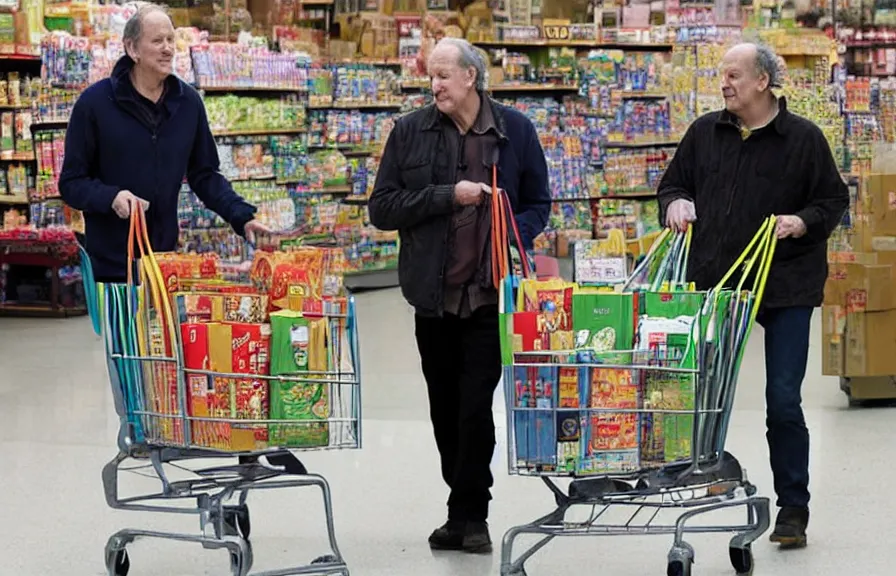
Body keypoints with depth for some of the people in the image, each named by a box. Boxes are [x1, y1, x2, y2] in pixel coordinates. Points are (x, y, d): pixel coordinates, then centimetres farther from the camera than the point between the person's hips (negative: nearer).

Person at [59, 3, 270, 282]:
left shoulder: (188, 102, 4)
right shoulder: (95, 102, -8)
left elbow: (204, 175, 11)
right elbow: (71, 182, -5)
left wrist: (243, 216, -4)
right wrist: (110, 197, -24)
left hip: (166, 260, 3)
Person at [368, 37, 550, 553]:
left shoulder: (515, 131, 1)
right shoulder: (410, 132, 2)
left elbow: (538, 204, 9)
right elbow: (382, 208, -1)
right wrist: (447, 196, -12)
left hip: (490, 293, -2)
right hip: (433, 293, 2)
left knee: (476, 407, -6)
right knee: (446, 408, 10)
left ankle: (468, 514, 5)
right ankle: (468, 510, 22)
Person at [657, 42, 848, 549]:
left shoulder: (803, 138, -2)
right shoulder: (705, 133, 8)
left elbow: (834, 201, 3)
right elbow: (674, 184, 19)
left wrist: (802, 222, -15)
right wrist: (675, 203, -3)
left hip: (785, 286, -3)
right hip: (715, 282, 3)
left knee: (784, 402, -3)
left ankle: (793, 509, 7)